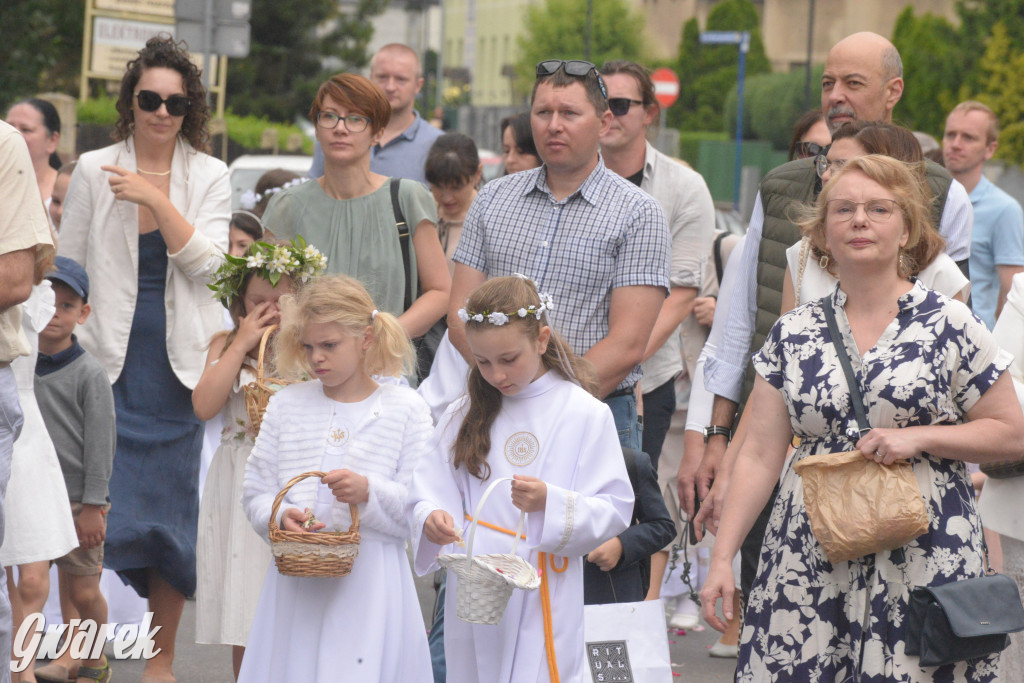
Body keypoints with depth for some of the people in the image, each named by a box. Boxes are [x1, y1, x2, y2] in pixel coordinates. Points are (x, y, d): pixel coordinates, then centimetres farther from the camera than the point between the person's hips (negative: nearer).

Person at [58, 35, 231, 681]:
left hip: (178, 363, 1)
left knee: (172, 513, 5)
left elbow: (206, 261, -9)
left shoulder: (209, 176, 4)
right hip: (108, 361, -1)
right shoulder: (94, 171, 2)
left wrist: (157, 199, -19)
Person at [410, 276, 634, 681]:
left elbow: (615, 510, -6)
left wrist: (550, 503, -22)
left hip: (543, 604, -4)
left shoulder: (585, 415, -3)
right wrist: (431, 519, -16)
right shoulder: (463, 416, 10)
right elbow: (428, 491, 7)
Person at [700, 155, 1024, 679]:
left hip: (923, 559, -2)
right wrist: (722, 557, 2)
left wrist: (917, 438, -10)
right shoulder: (792, 333, 10)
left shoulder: (948, 324, 2)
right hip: (809, 565, 2)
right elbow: (758, 455, 9)